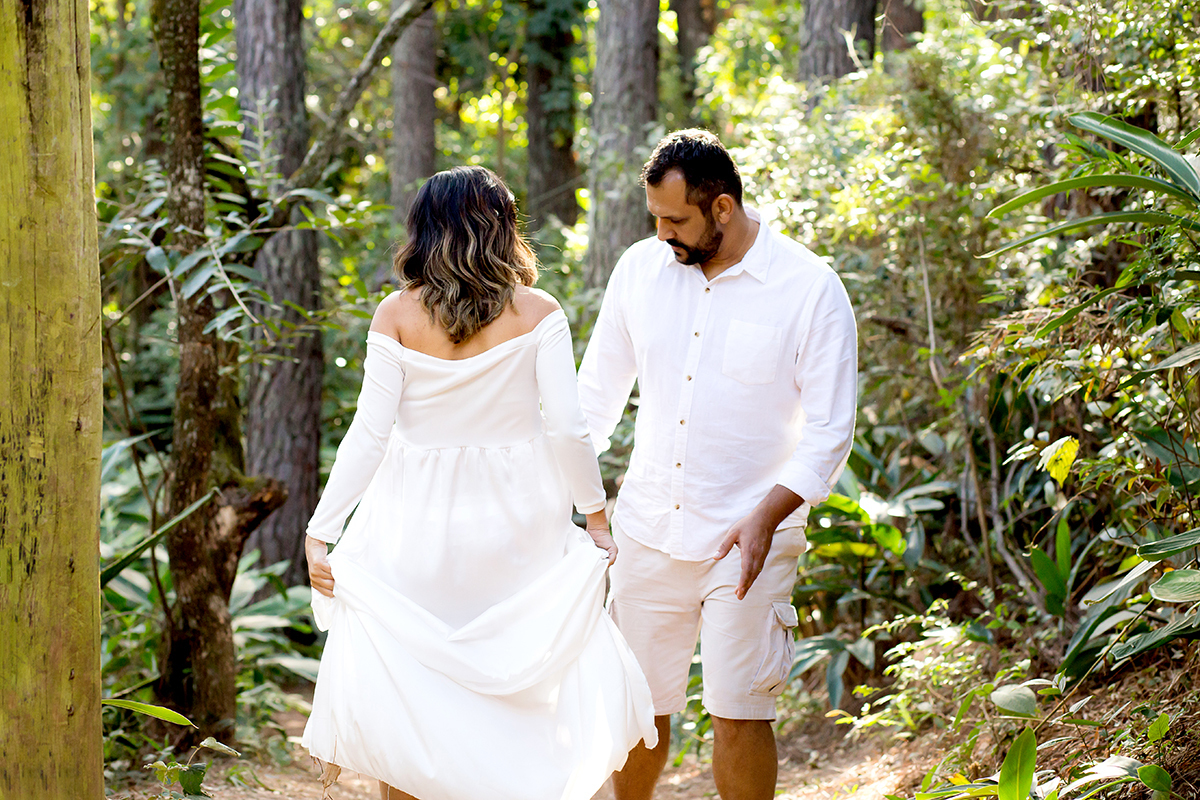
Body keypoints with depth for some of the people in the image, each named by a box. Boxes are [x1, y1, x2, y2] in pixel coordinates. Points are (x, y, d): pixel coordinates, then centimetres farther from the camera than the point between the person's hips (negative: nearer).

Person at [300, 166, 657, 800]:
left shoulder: (397, 315, -6)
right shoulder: (537, 313, -6)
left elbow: (369, 434, -8)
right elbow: (566, 429, -8)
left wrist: (319, 532, -4)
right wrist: (595, 513, 4)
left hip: (416, 527, 0)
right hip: (517, 526, 0)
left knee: (401, 692, 10)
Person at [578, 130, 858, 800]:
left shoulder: (810, 288, -9)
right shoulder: (641, 268, 3)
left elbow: (829, 433, -8)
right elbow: (597, 396, 13)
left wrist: (766, 518, -21)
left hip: (748, 539, -4)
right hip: (649, 530, 4)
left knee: (740, 716, -7)